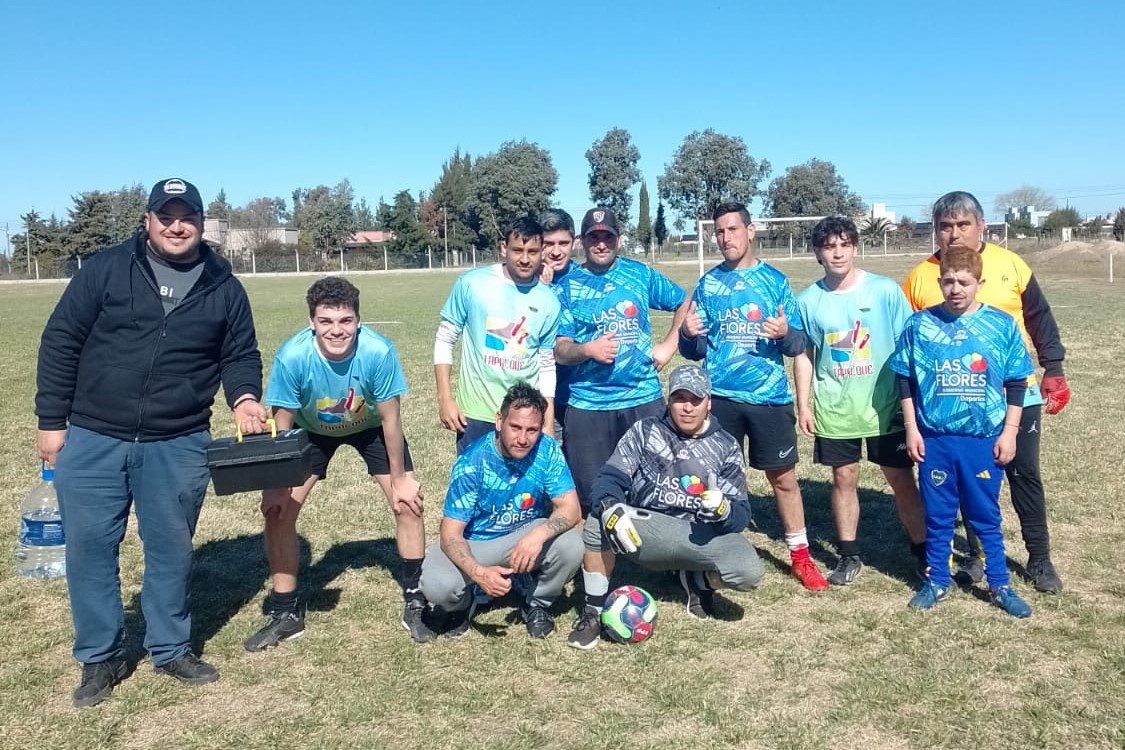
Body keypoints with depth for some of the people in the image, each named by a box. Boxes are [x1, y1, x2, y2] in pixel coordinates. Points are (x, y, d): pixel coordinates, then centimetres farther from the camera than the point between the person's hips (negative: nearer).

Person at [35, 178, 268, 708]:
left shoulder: (224, 288, 5)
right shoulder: (105, 269, -1)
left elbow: (241, 354, 11)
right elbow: (60, 343, 1)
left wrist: (244, 398, -10)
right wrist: (51, 421, -2)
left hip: (178, 446, 1)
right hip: (91, 440, -1)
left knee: (172, 550, 10)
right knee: (90, 547, 6)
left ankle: (171, 649, 28)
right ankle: (99, 658, 23)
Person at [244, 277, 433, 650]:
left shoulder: (378, 351, -36)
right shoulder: (292, 357, -34)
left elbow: (390, 418, -22)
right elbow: (282, 424, -19)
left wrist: (399, 479, -14)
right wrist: (276, 484, -15)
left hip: (370, 426, 0)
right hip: (312, 430, 1)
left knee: (408, 502, -10)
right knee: (277, 509, -8)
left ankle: (415, 604, 9)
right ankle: (285, 613, 11)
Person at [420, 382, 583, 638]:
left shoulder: (547, 450, -18)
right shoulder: (472, 463, -25)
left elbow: (570, 509, -18)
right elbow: (450, 535, -23)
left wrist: (539, 535, -40)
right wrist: (479, 573, -43)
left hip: (528, 535, 2)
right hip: (473, 542, -2)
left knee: (571, 545, -27)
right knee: (437, 585, -30)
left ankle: (537, 603, 4)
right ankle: (462, 605, 10)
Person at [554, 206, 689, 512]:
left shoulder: (641, 274, 7)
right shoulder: (567, 285, 3)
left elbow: (685, 304, 17)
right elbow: (559, 350, -1)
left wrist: (670, 345, 4)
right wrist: (588, 350, -20)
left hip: (644, 399, 1)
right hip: (588, 404, -1)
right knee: (590, 495, 4)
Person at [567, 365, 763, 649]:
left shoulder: (726, 446, 6)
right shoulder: (645, 431, 5)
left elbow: (741, 514, -1)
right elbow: (611, 478, -7)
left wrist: (723, 509, -27)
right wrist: (610, 509, -31)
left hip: (701, 535, 1)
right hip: (647, 531, -1)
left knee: (749, 572, -26)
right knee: (598, 522, -30)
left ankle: (697, 579, 11)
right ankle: (593, 612, -9)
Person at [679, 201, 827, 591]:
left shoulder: (775, 280, 3)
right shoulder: (707, 284, 6)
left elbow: (798, 344, 3)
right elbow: (694, 351, 8)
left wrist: (785, 333, -19)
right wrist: (688, 334, -14)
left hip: (770, 397, -1)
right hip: (720, 397, 1)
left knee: (783, 477, 6)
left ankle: (800, 556, 21)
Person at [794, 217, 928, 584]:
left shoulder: (885, 290, -7)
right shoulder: (808, 300, -1)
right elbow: (803, 355, 7)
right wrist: (803, 405, 3)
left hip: (885, 406, -1)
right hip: (835, 408, 2)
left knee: (902, 479, 5)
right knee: (844, 478, 10)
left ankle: (923, 551, 22)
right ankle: (849, 555, 24)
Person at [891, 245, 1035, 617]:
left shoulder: (1002, 325, -3)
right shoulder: (919, 325, -3)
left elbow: (1016, 384, 3)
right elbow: (905, 381, 3)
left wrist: (1009, 432, -1)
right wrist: (911, 428, -1)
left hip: (985, 440, 0)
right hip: (934, 438, 0)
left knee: (986, 516, 11)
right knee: (938, 516, 12)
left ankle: (1000, 585, 25)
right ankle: (937, 581, 26)